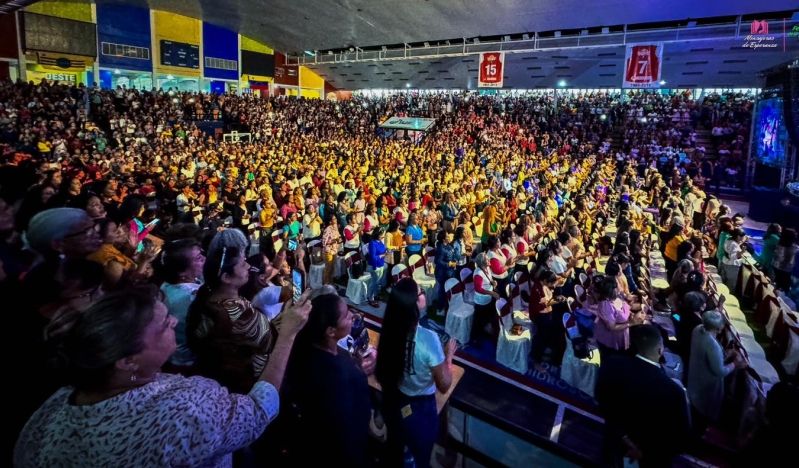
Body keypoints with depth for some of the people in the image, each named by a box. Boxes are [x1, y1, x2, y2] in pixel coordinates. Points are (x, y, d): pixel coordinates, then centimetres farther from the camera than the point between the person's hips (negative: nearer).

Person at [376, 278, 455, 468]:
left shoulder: (389, 330, -13)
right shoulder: (428, 338, -31)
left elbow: (380, 373, 2)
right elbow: (444, 385, -20)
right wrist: (448, 356, -7)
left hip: (392, 402, 5)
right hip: (419, 409, -5)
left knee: (394, 450, 31)